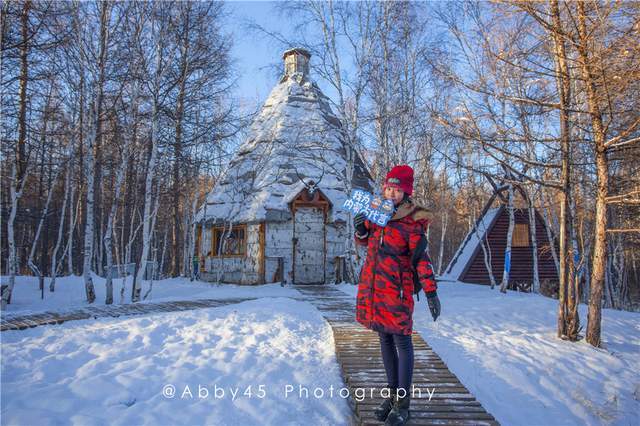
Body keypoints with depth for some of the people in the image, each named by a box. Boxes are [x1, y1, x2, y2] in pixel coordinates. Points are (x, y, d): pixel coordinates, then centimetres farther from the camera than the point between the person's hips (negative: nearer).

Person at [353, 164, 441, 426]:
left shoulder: (412, 222, -8)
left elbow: (421, 259, -8)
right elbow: (365, 242, 22)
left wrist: (431, 292, -14)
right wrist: (361, 229, 0)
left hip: (396, 288, -6)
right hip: (372, 285, 6)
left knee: (401, 341, 1)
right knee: (385, 339, 13)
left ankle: (402, 403, 11)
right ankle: (392, 393, 25)